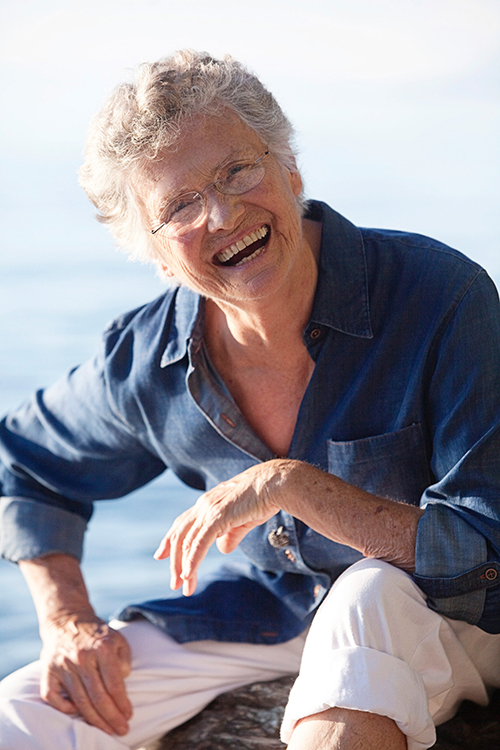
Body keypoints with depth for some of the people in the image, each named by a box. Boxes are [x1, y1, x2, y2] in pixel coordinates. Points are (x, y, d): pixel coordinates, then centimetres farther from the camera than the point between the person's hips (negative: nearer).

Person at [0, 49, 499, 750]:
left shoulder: (442, 297, -23)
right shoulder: (147, 359, -9)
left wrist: (291, 484, -31)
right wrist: (67, 624, -2)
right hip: (269, 608, 4)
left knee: (370, 594, -40)